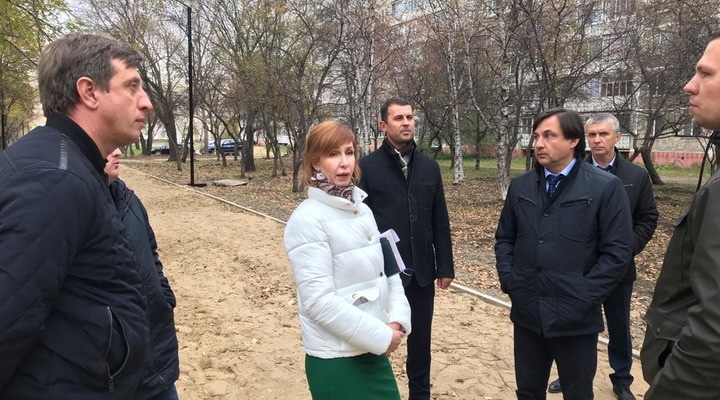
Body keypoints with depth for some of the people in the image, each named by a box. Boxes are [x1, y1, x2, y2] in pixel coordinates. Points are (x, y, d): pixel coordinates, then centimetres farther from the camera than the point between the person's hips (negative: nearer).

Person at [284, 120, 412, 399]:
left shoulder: (361, 209, 6)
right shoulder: (307, 220, -16)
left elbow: (387, 267, 10)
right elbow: (318, 300, -21)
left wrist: (397, 319, -4)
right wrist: (381, 335, -17)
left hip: (373, 350, 7)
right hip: (336, 360, -6)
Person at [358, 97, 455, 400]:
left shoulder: (429, 167, 6)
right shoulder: (367, 167, -7)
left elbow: (440, 222, 8)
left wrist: (445, 266, 6)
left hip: (421, 271, 4)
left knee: (420, 341, 16)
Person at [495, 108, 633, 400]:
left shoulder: (606, 187, -8)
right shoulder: (520, 186, 6)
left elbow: (617, 252, -10)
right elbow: (504, 238, 13)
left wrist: (583, 298, -13)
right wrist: (508, 280, 0)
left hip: (575, 319, -4)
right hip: (527, 314, 4)